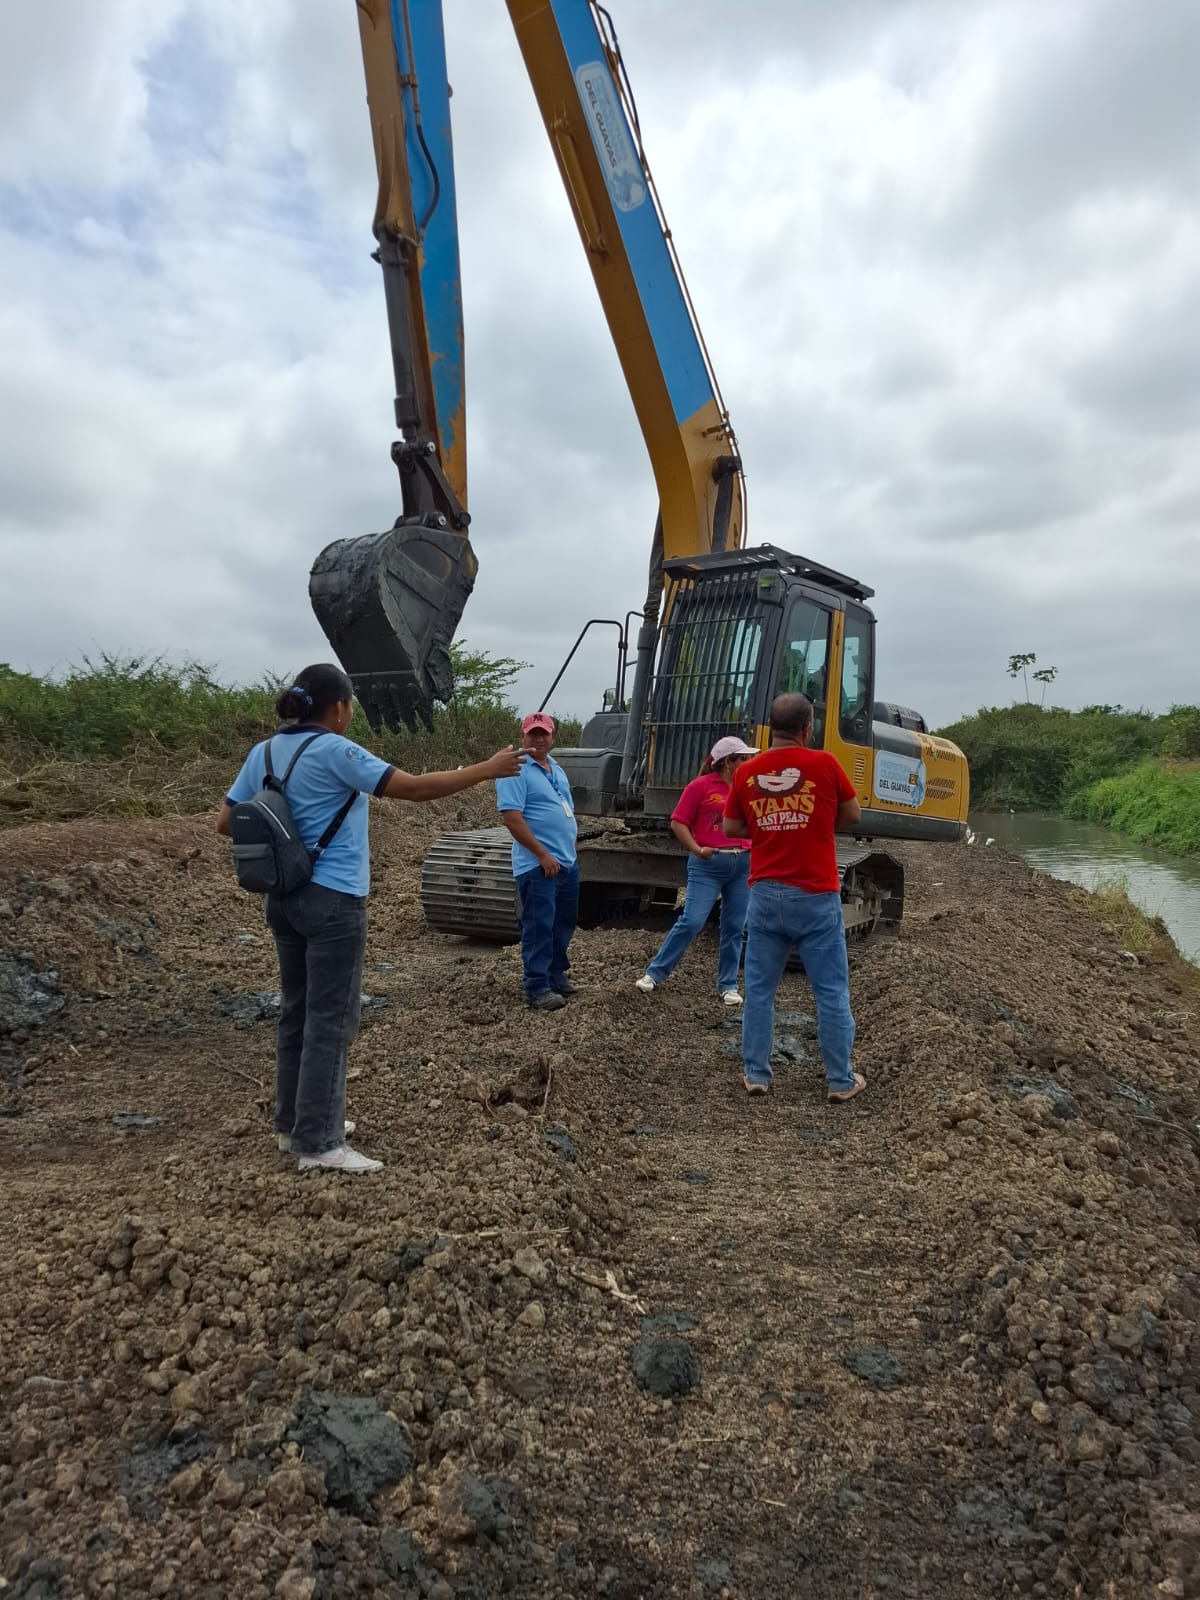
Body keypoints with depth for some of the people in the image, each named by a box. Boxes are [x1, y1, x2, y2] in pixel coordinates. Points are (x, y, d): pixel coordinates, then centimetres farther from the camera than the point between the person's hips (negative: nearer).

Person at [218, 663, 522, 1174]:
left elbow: (226, 822, 9)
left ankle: (294, 1122, 29)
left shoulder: (264, 752, 7)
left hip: (284, 898, 8)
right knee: (330, 1020, -1)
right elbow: (413, 788, -19)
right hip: (332, 901, -8)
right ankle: (318, 1142, 5)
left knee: (297, 1012, 17)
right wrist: (488, 769, -14)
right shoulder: (334, 751, -14)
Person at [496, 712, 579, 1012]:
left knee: (564, 923, 18)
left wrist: (570, 849, 16)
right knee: (539, 927, -4)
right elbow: (511, 818, -20)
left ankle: (557, 975, 32)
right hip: (538, 865, -9)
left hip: (568, 862, 9)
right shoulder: (516, 771, -11)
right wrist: (543, 855, -20)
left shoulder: (557, 770, 16)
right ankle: (537, 987, 5)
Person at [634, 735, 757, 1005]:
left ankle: (728, 985, 20)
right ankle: (654, 973, 6)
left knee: (735, 928, 8)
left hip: (743, 864, 5)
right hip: (708, 864, -5)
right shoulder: (701, 786, -5)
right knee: (691, 922, -8)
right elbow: (678, 823, -5)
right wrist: (696, 849, -14)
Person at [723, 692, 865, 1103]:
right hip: (816, 896, -2)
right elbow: (852, 816, 7)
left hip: (765, 894, 3)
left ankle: (755, 1075, 17)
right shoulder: (824, 764, -7)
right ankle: (841, 1080, 17)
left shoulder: (746, 772, 1)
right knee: (831, 991, 8)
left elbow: (732, 829, 10)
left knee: (759, 989, 11)